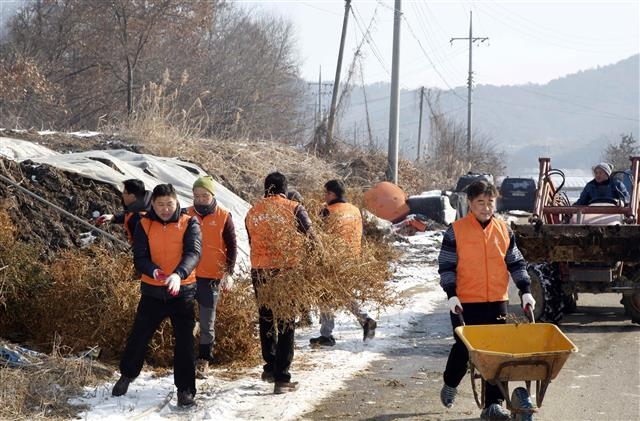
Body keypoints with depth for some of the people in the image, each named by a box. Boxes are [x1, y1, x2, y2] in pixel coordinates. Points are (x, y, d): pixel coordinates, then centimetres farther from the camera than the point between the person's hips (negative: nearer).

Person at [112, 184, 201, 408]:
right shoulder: (144, 225, 0)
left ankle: (185, 390, 7)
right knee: (138, 336, 10)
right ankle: (127, 375, 34)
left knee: (184, 341, -1)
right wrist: (153, 270, -31)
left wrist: (178, 274, -39)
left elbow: (193, 253, -20)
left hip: (182, 291, -2)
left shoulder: (189, 224, -5)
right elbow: (139, 257, -8)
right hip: (152, 291, 2)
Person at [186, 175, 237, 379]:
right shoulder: (187, 215, 3)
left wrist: (228, 273, -6)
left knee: (207, 323, 6)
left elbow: (232, 246, 1)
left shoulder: (224, 217, -3)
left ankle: (203, 361, 15)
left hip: (211, 278, -2)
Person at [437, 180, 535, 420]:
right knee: (463, 348, 5)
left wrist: (526, 291, 4)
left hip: (497, 302, 3)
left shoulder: (504, 230, 7)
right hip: (465, 303, -3)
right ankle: (450, 385, 34)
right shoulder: (456, 231, -3)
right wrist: (451, 295, -12)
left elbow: (516, 263, 12)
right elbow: (446, 266, -3)